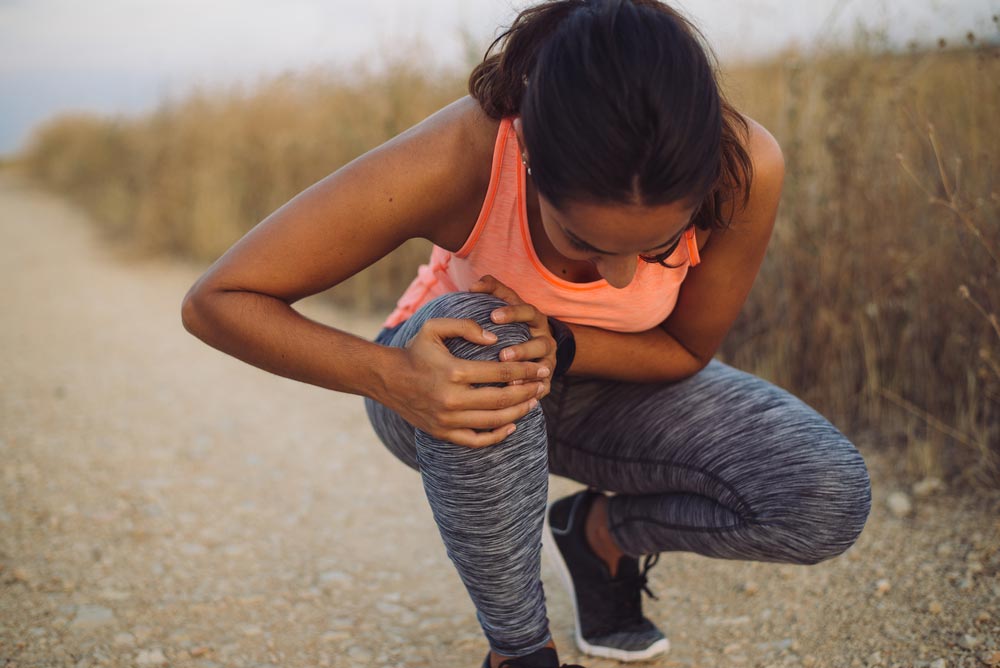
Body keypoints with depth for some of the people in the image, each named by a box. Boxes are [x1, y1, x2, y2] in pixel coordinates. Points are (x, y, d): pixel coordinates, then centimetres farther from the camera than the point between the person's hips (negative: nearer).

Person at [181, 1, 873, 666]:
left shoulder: (745, 167, -30)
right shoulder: (460, 157, -36)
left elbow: (686, 350, -12)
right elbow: (215, 300, -28)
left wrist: (559, 346, -32)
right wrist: (392, 377, -43)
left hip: (601, 385, 2)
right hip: (447, 381, -2)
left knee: (831, 500, -20)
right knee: (483, 335, -40)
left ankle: (599, 529, 9)